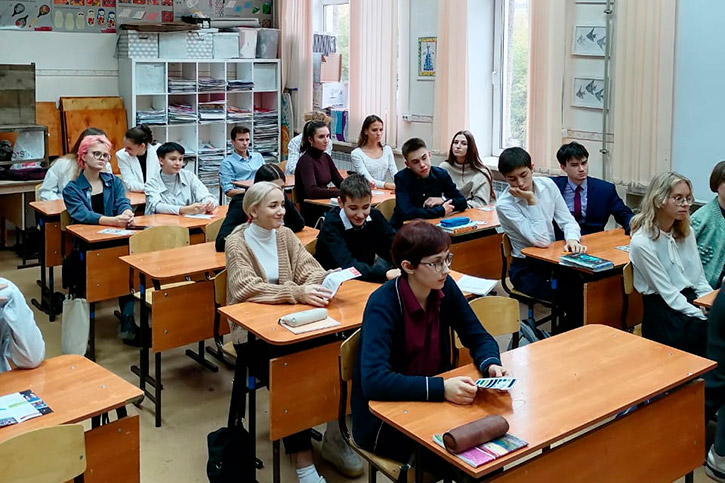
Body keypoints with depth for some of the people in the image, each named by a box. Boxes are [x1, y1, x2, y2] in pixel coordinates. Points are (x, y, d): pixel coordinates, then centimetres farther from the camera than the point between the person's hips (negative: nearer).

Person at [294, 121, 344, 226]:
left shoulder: (326, 157, 12)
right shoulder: (305, 161, -13)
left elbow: (340, 182, 13)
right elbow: (312, 191, -27)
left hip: (324, 209, 7)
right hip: (311, 214, -7)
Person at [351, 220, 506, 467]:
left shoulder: (445, 288, -5)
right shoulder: (383, 304, -23)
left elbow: (479, 337, 4)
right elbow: (374, 381, -34)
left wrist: (491, 364, -19)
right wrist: (441, 388, -41)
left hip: (433, 401, 6)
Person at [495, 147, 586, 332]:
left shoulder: (547, 184, -2)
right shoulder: (504, 205, -17)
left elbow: (567, 220, 5)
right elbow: (541, 240, -23)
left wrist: (572, 239, -17)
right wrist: (532, 201, -24)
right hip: (527, 268, -5)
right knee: (575, 299, -24)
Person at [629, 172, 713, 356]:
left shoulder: (686, 232, 10)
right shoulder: (641, 243, -12)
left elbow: (700, 279, 12)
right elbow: (668, 294, -12)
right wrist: (705, 317, -17)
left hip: (692, 300, 6)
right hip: (664, 311, -6)